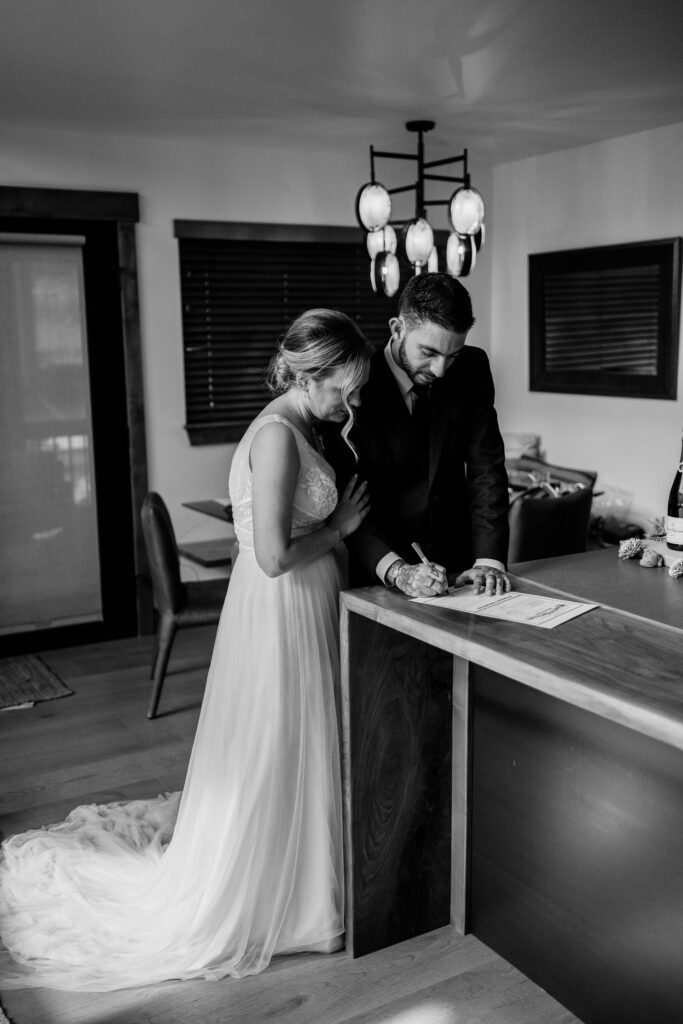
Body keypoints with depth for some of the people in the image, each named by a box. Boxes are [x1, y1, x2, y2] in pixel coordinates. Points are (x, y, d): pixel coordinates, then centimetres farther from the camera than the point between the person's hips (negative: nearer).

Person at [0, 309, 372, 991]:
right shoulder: (277, 434, -23)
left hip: (302, 611, 9)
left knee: (289, 754, 22)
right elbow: (274, 556, -28)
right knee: (267, 761, 7)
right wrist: (340, 526, -14)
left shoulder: (298, 429, 7)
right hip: (279, 616, -9)